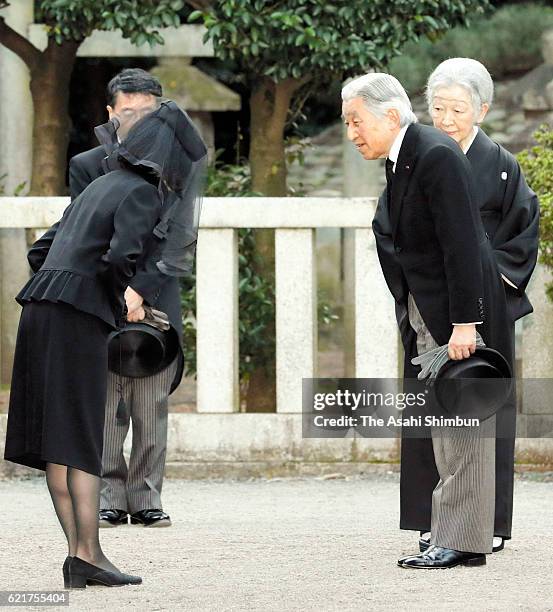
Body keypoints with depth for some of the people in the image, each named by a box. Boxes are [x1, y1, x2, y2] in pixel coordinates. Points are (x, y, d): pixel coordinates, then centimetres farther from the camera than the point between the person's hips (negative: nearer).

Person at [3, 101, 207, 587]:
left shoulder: (102, 186, 21)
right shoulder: (143, 194, -4)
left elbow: (40, 250, 23)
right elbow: (120, 259, -20)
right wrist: (120, 309, -1)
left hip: (41, 310, 8)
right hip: (80, 322, -8)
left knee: (58, 443, 3)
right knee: (81, 440, -8)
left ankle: (79, 552, 2)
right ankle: (87, 555, -12)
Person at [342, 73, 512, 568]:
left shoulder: (438, 156, -19)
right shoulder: (400, 159, 11)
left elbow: (462, 245, -22)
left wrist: (464, 323, -24)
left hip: (457, 310, -10)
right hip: (426, 314, 10)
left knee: (461, 426, -6)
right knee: (446, 427, 13)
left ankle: (462, 541, -4)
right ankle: (454, 535, 18)